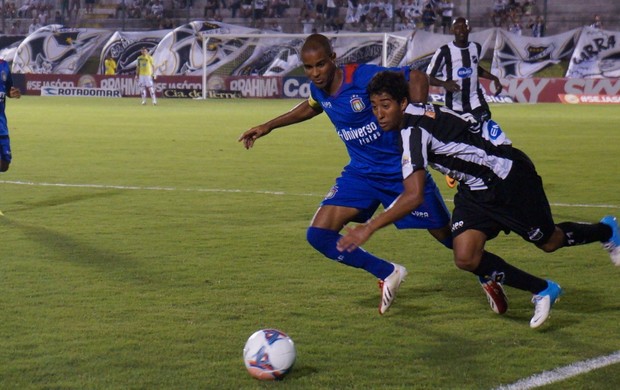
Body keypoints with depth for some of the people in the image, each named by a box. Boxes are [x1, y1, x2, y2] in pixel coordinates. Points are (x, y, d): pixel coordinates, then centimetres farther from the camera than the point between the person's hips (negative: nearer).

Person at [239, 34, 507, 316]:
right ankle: (387, 274, 9)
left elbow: (416, 78, -23)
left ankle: (488, 276, 37)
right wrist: (268, 126, 22)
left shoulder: (363, 76, -25)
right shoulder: (318, 89, -4)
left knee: (449, 236, 5)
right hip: (361, 173, 6)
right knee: (318, 235, -9)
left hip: (401, 171, -6)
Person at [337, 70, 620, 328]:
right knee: (466, 258, -7)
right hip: (476, 188, 8)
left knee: (550, 242, 14)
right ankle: (542, 291, 12)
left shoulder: (413, 130, -31)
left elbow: (414, 196, -38)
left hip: (510, 177, -8)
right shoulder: (415, 116, -4)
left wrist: (369, 228, -37)